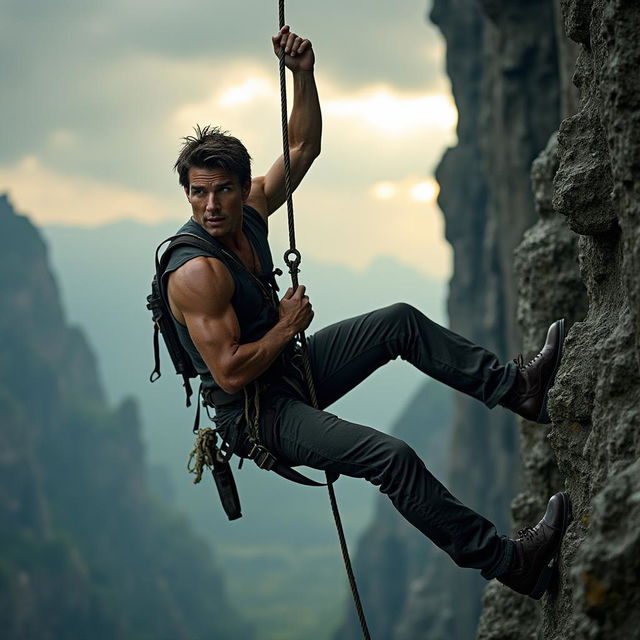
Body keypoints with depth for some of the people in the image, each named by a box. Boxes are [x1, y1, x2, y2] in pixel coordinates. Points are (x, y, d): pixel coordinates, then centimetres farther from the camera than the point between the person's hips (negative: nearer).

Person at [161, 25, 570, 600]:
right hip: (255, 412, -10)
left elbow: (304, 148, 6)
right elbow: (231, 373, -30)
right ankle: (508, 562, -16)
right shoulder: (196, 272, -28)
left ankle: (516, 387, 20)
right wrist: (287, 327, -17)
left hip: (290, 367, 10)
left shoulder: (249, 211, -3)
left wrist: (303, 74, -9)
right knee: (392, 457, -23)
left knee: (401, 322, 10)